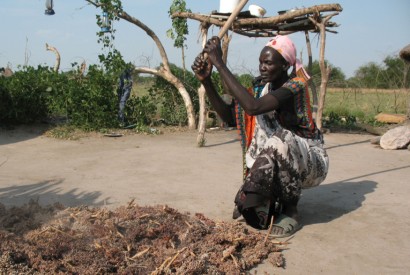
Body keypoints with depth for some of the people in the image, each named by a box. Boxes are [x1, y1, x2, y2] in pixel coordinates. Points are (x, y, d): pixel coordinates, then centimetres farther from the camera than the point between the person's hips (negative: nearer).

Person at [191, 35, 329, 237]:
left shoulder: (295, 85, -21)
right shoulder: (261, 87, 0)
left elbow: (252, 107, -37)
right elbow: (230, 117, -5)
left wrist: (219, 63, -36)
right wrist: (206, 81, -15)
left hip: (311, 162, -5)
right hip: (281, 166, 5)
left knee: (280, 139, -37)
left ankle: (291, 209, -17)